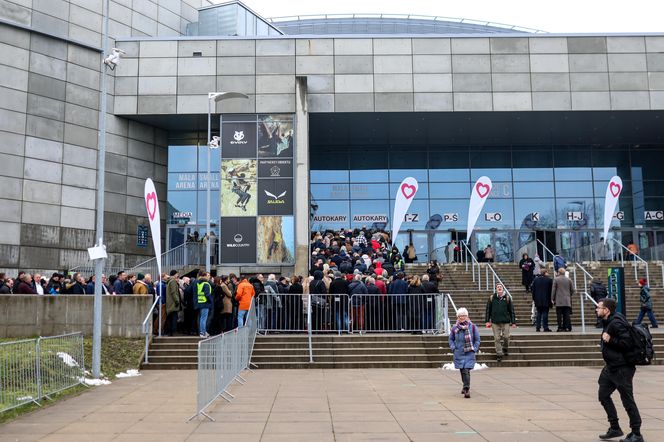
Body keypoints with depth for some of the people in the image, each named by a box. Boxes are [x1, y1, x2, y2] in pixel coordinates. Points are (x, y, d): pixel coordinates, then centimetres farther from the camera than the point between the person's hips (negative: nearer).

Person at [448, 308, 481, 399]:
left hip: (469, 353, -2)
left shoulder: (472, 327, -3)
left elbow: (477, 340, 5)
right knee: (462, 371, 7)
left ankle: (466, 389, -9)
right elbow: (451, 339, 15)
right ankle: (466, 386, 27)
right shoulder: (454, 328, 1)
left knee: (466, 370, -12)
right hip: (459, 353, 2)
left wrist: (474, 349, -3)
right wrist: (453, 348, 2)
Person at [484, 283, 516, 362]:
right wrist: (487, 321, 2)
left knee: (506, 336, -1)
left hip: (505, 321, 0)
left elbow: (511, 310, 5)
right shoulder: (492, 298, 3)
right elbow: (488, 310, 7)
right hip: (495, 322, 0)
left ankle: (505, 349, 27)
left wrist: (513, 322, 2)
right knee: (497, 338, 0)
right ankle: (499, 354, 9)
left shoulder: (507, 298, 3)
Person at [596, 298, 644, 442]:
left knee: (627, 400, 0)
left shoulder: (616, 323, -21)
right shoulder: (608, 321, 9)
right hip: (611, 366, 10)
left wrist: (609, 340, -22)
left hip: (622, 368, -10)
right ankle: (615, 428, 25)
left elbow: (626, 343, -28)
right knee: (603, 395, 14)